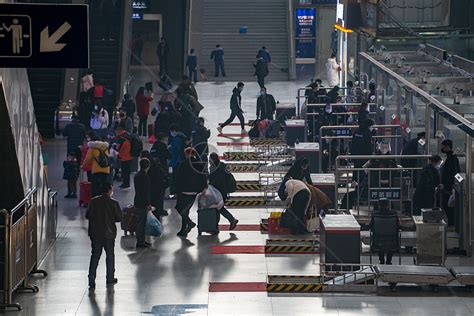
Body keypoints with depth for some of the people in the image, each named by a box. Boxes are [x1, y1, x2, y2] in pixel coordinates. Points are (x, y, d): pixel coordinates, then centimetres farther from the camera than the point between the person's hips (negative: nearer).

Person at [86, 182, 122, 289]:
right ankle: (110, 278, 23)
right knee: (110, 256, 15)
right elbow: (119, 218, -6)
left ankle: (91, 281, 0)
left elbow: (88, 215, -4)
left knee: (95, 256, 7)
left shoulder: (93, 201, -6)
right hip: (109, 233, -1)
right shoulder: (113, 203, -10)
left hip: (96, 233, 1)